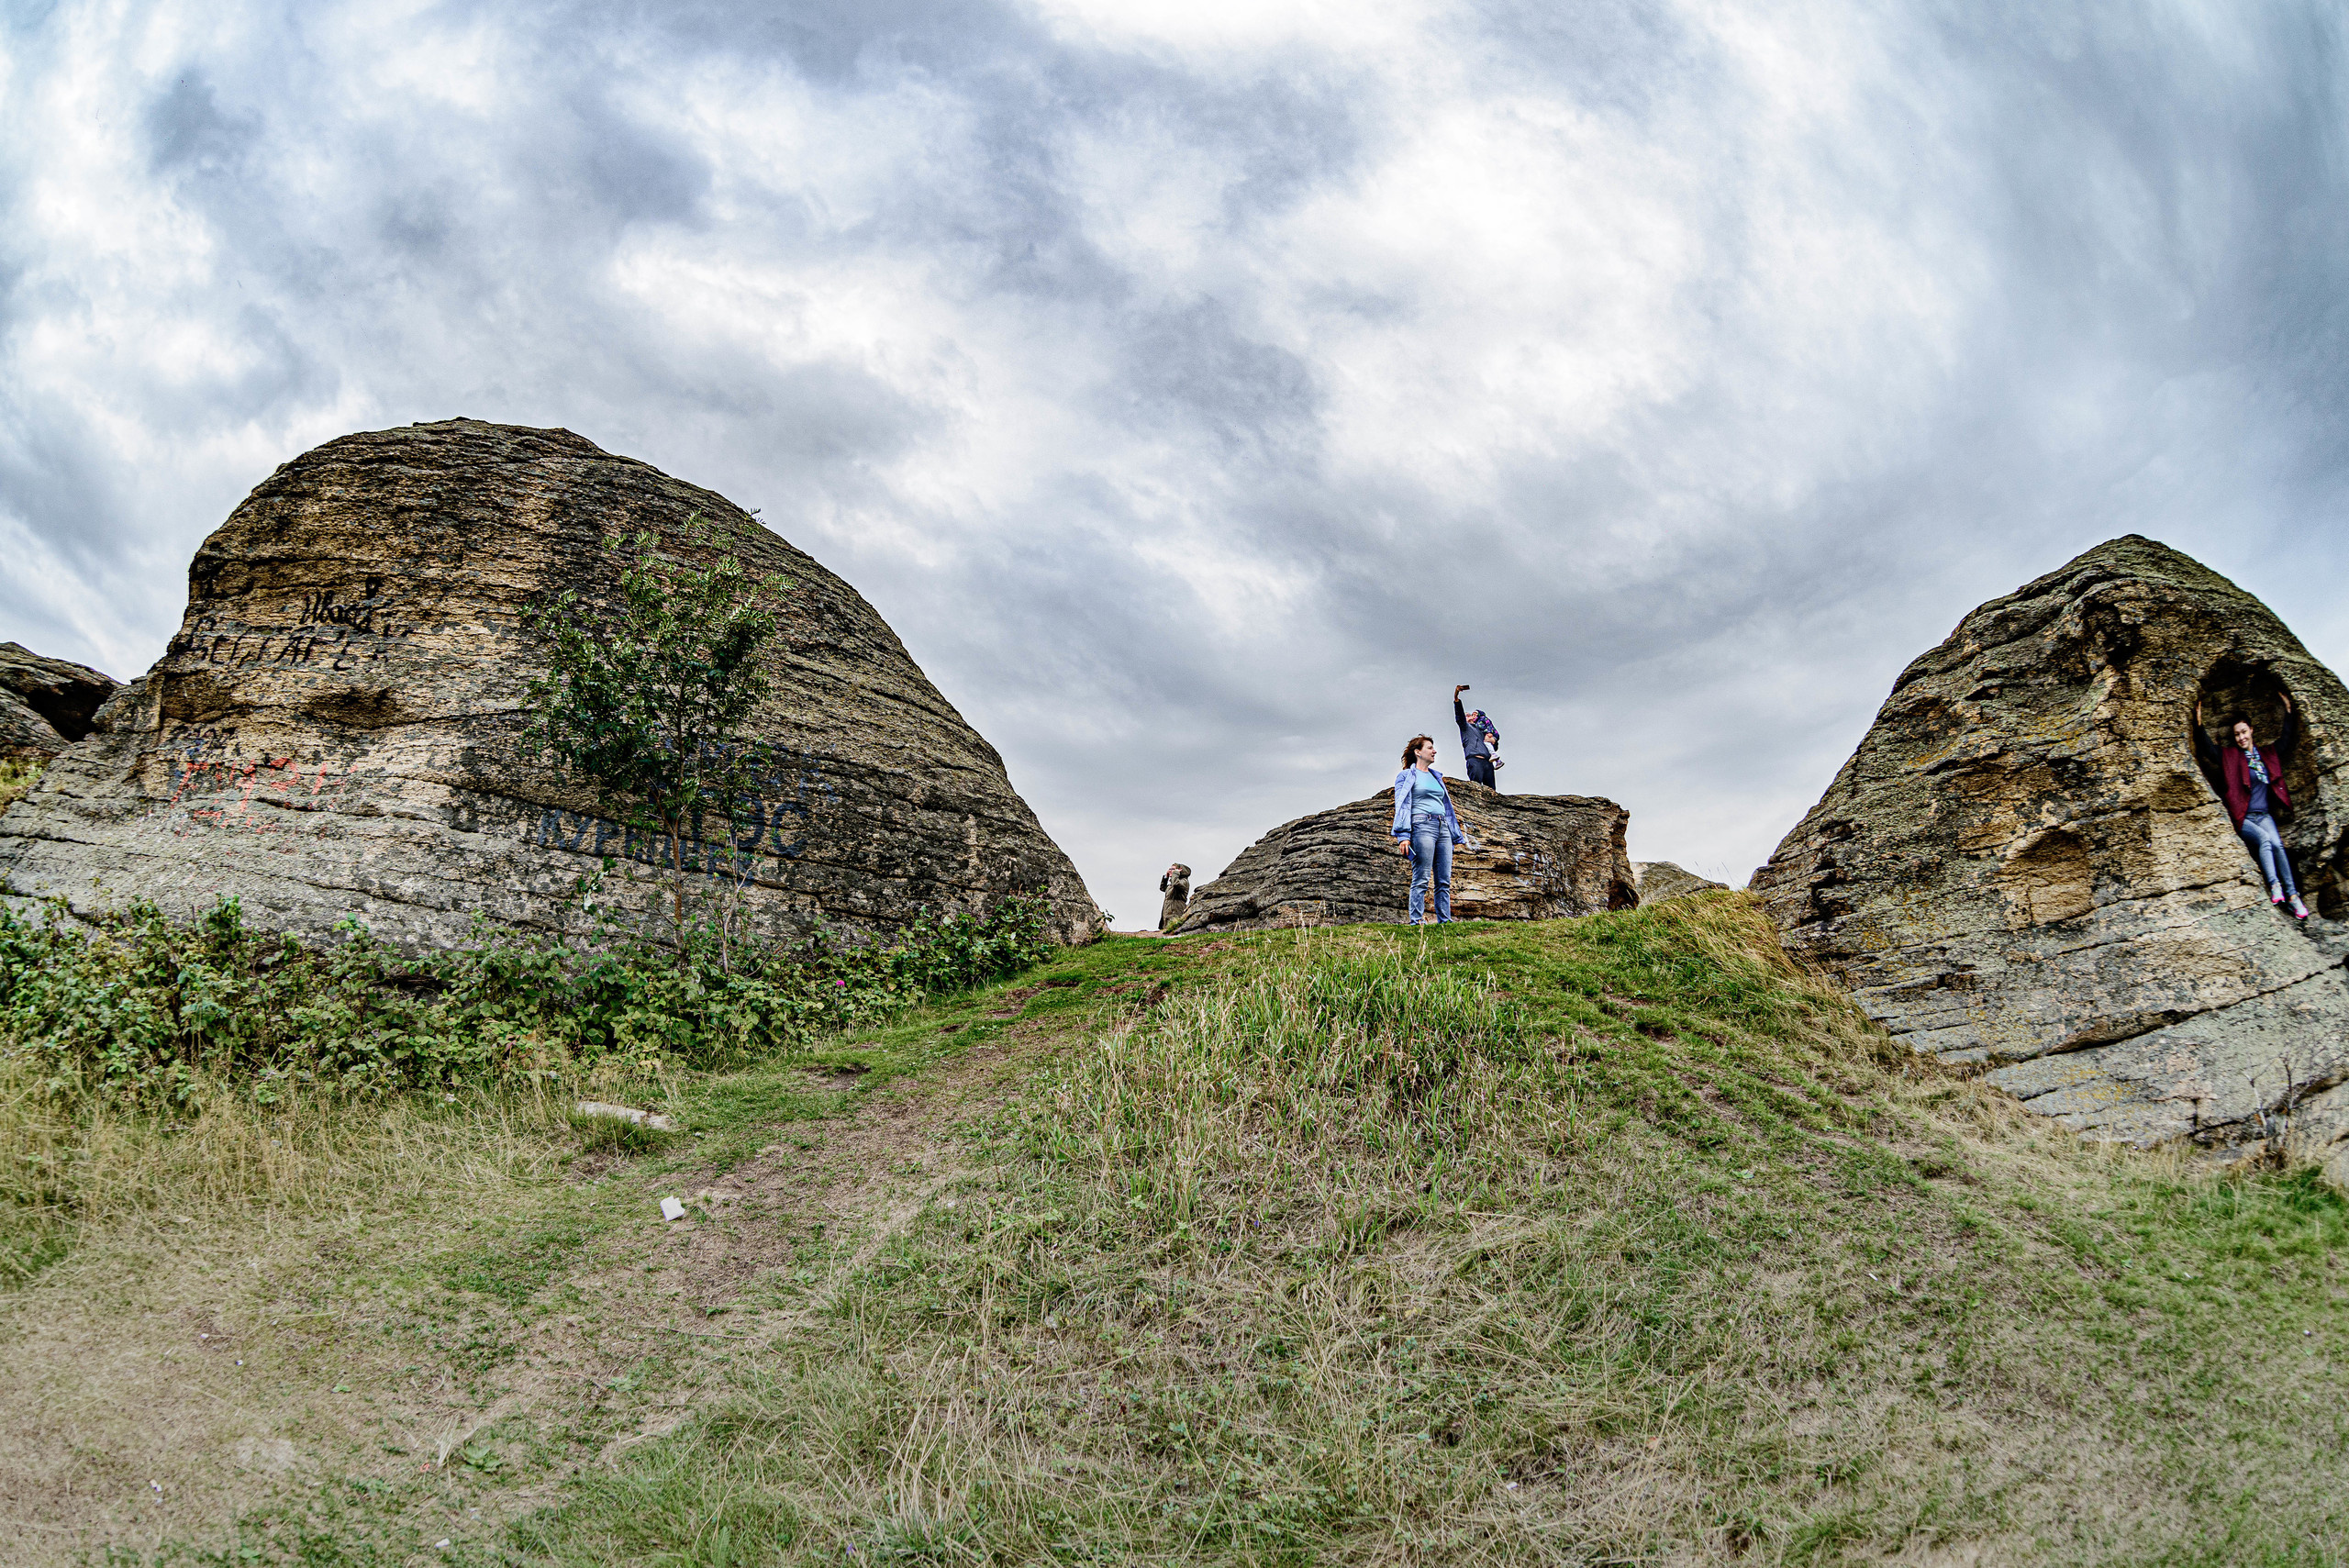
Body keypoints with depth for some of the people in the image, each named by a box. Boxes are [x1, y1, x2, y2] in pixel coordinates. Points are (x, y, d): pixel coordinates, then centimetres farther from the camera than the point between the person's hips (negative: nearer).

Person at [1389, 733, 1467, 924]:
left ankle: (1445, 921, 2)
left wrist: (1456, 835, 22)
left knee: (1444, 881, 2)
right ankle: (1417, 920, -11)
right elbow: (1402, 806, -4)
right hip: (1422, 827, -7)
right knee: (1421, 879, -11)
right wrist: (1403, 836, -15)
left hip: (1443, 828, 7)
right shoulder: (1406, 776, 5)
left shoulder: (1436, 776, 25)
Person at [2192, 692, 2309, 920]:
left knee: (2277, 844, -21)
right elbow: (2208, 749, -6)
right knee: (2264, 839, -30)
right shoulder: (2229, 756, 4)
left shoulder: (2267, 754, 15)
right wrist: (2199, 724, -14)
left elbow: (2287, 739, 21)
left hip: (2264, 815, 3)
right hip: (2243, 818, -3)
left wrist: (2289, 711, 21)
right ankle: (2274, 886, -33)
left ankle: (2293, 895, -20)